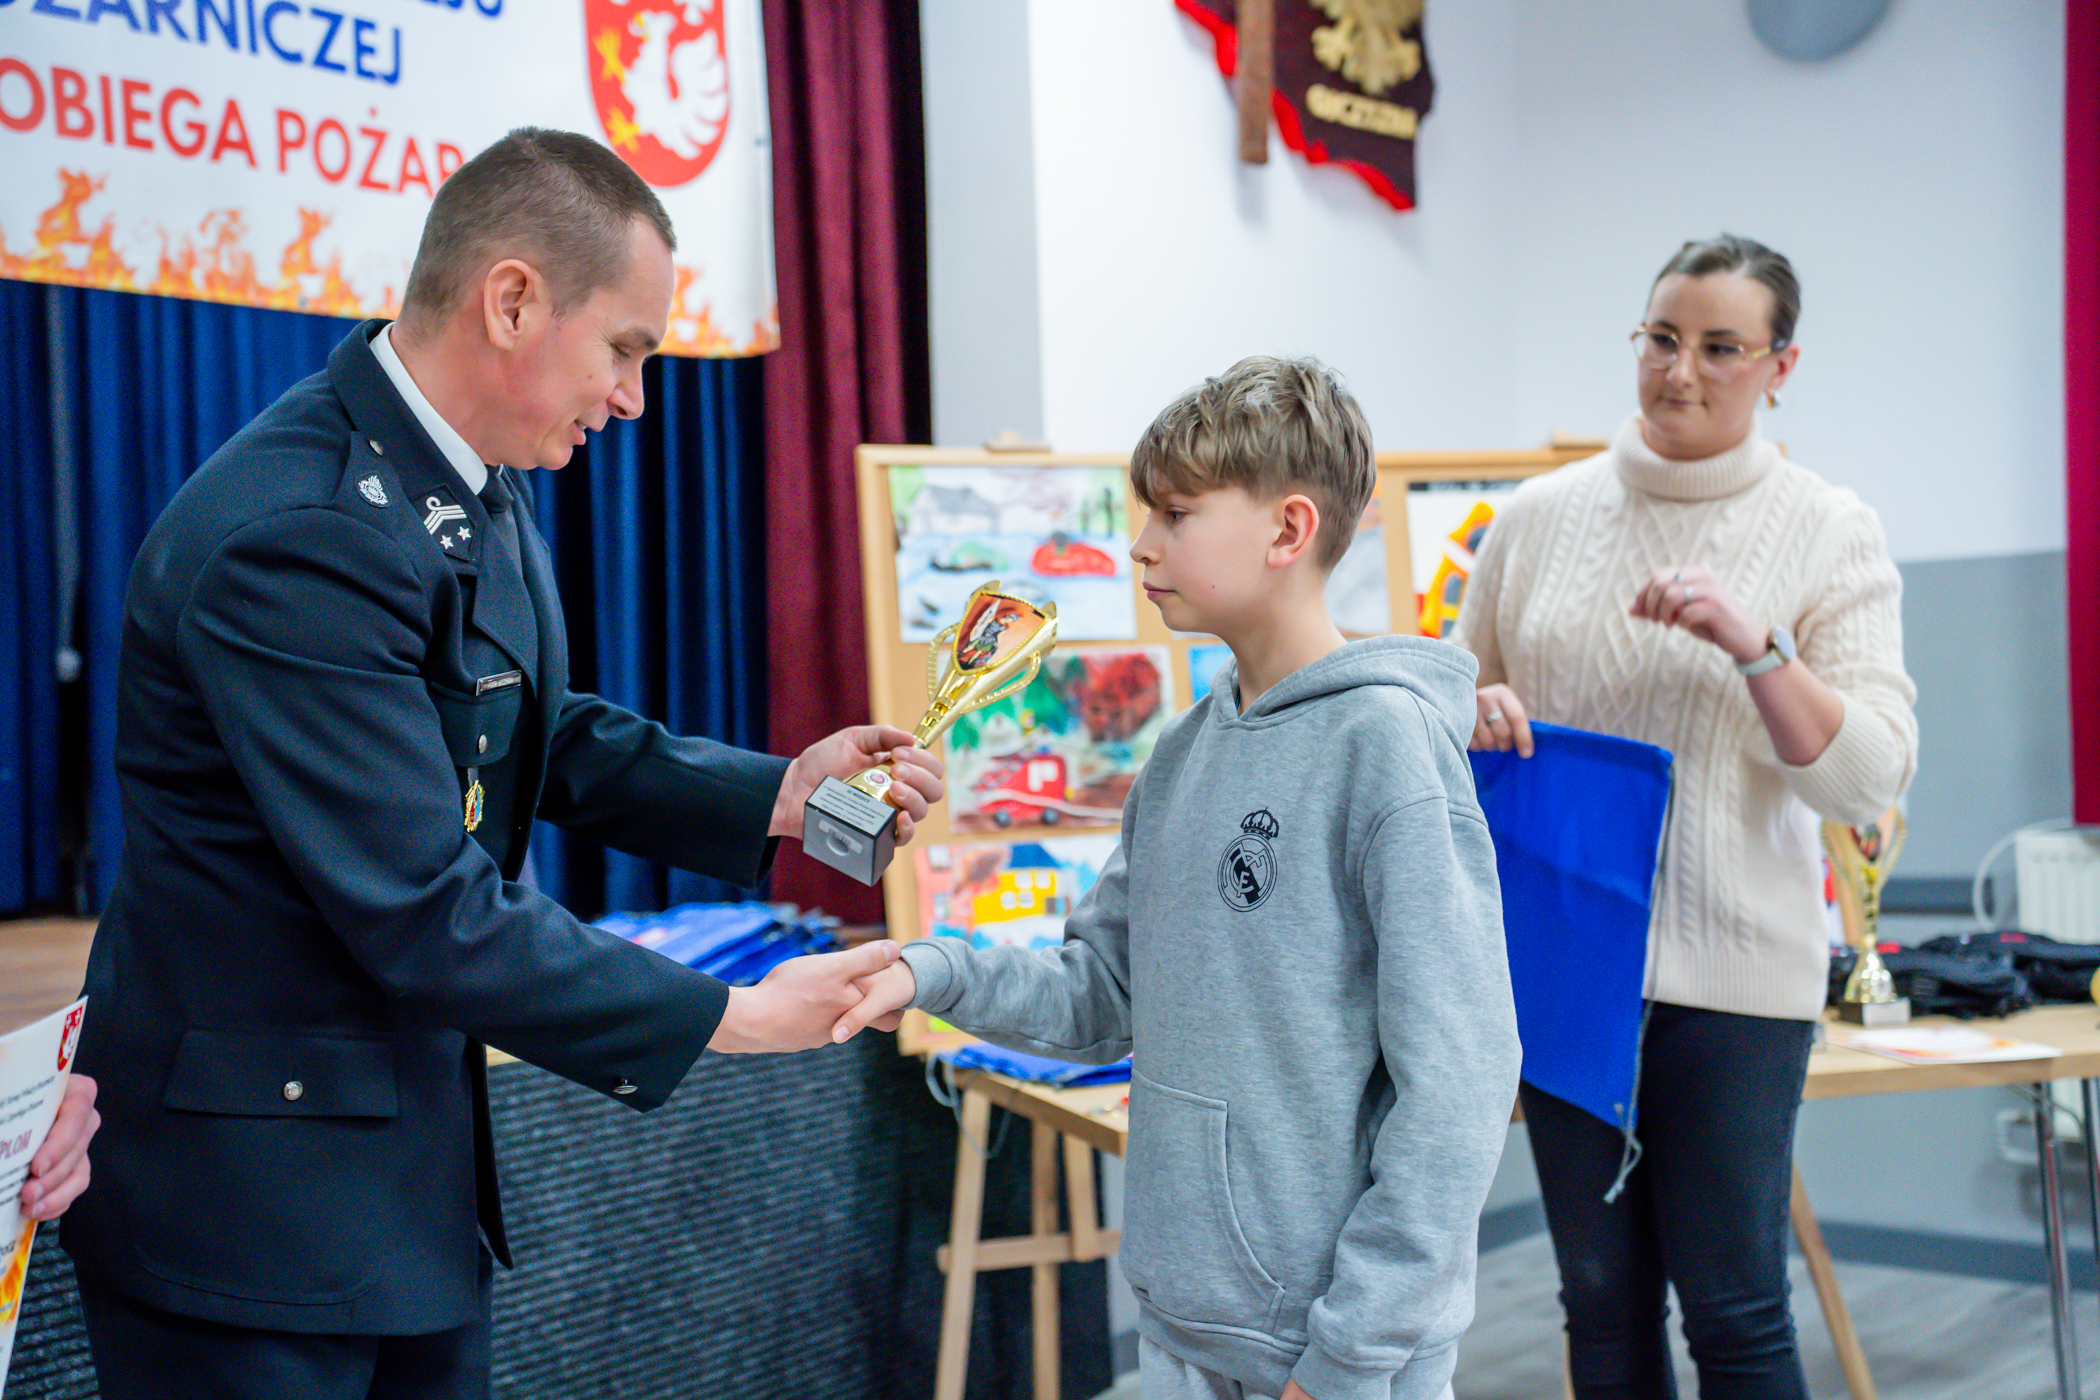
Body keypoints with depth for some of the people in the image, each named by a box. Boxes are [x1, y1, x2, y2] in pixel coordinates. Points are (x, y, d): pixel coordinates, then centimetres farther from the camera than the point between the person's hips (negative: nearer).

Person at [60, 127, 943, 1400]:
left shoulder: (474, 485, 3)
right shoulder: (301, 540, -28)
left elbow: (544, 733, 15)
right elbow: (427, 918, -28)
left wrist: (773, 794, 0)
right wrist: (732, 1017, -19)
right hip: (252, 1198, -9)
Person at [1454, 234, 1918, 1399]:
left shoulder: (1832, 535, -2)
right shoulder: (1540, 516, 6)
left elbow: (1870, 782, -8)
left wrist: (1752, 644, -22)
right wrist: (1474, 712, -8)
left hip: (1730, 970, -3)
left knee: (1731, 1303, 4)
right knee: (1601, 1297, 12)